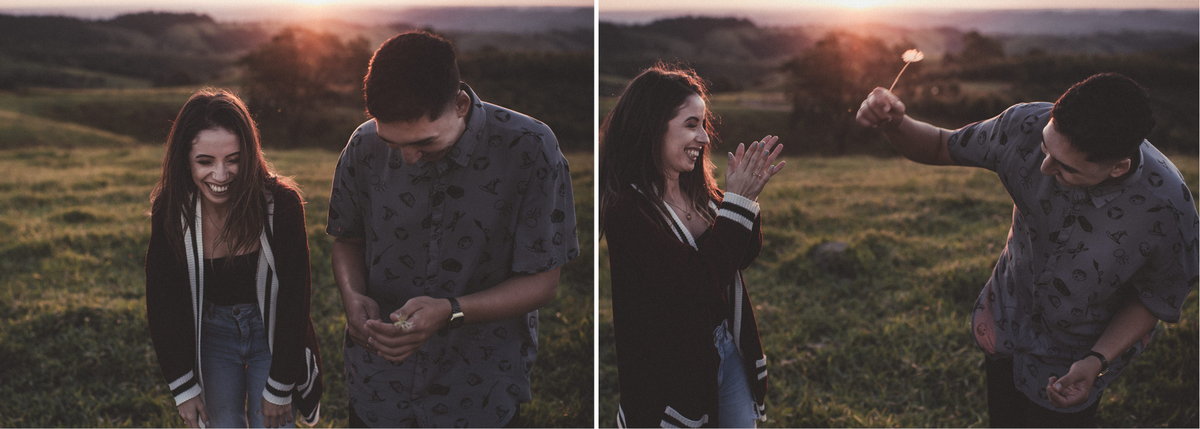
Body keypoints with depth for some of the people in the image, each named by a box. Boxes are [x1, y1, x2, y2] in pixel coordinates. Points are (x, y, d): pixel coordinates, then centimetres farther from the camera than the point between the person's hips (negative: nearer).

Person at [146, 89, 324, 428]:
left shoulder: (281, 203, -23)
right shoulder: (170, 211, -16)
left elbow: (294, 298, -16)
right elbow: (161, 302, -5)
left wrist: (279, 387, -13)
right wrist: (183, 387, -5)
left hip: (273, 330, -2)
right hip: (211, 332, 2)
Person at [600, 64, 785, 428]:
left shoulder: (696, 187, 0)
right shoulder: (625, 208, -23)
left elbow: (744, 257, 8)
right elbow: (698, 284, -27)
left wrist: (750, 193, -9)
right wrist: (737, 200, -24)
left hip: (730, 349, 7)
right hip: (676, 367, -7)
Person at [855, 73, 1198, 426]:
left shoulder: (1167, 211, -34)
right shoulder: (1028, 127, -28)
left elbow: (1154, 301, -15)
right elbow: (941, 148, -13)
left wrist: (1096, 362, -29)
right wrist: (894, 123, -34)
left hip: (1084, 348, -3)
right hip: (1007, 317, 4)